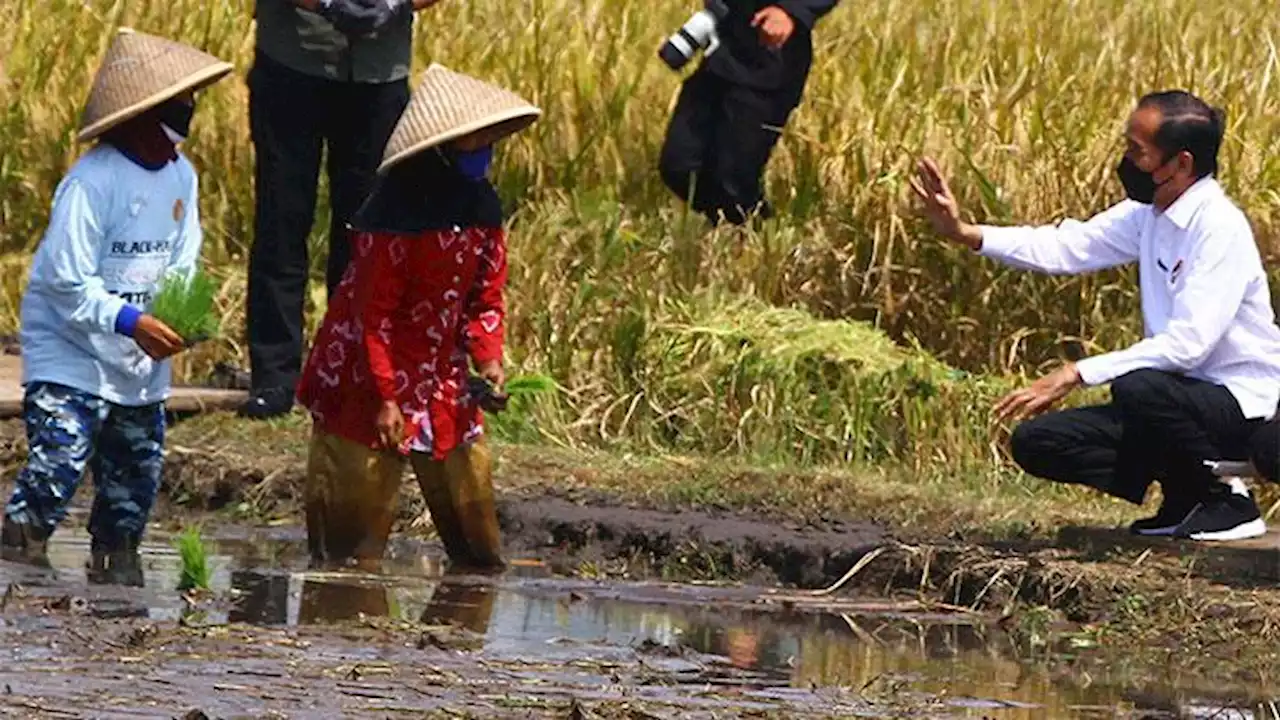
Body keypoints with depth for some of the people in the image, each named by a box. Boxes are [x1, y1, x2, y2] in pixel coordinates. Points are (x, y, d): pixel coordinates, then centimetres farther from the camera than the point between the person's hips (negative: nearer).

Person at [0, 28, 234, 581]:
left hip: (141, 364, 8)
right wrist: (130, 321, -27)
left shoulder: (180, 175, 2)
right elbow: (67, 281, -22)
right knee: (58, 458, -17)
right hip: (71, 351, -8)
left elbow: (182, 265, 9)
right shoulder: (93, 181, -22)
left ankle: (117, 558, 26)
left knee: (138, 464, 13)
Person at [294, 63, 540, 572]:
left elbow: (486, 296, 11)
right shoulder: (396, 215, -20)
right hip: (367, 379, -7)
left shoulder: (481, 207, 3)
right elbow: (375, 313, -18)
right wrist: (384, 397, -19)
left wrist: (488, 359, -5)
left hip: (441, 378, 7)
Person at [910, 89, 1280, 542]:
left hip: (1241, 405, -8)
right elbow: (1066, 247, 5)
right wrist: (965, 234, -7)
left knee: (1137, 388, -38)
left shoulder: (1220, 228, -22)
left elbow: (1187, 343, -30)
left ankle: (1225, 501, -12)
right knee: (1035, 444, -2)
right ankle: (1185, 502, 7)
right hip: (1175, 396, 8)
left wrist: (1075, 375, -30)